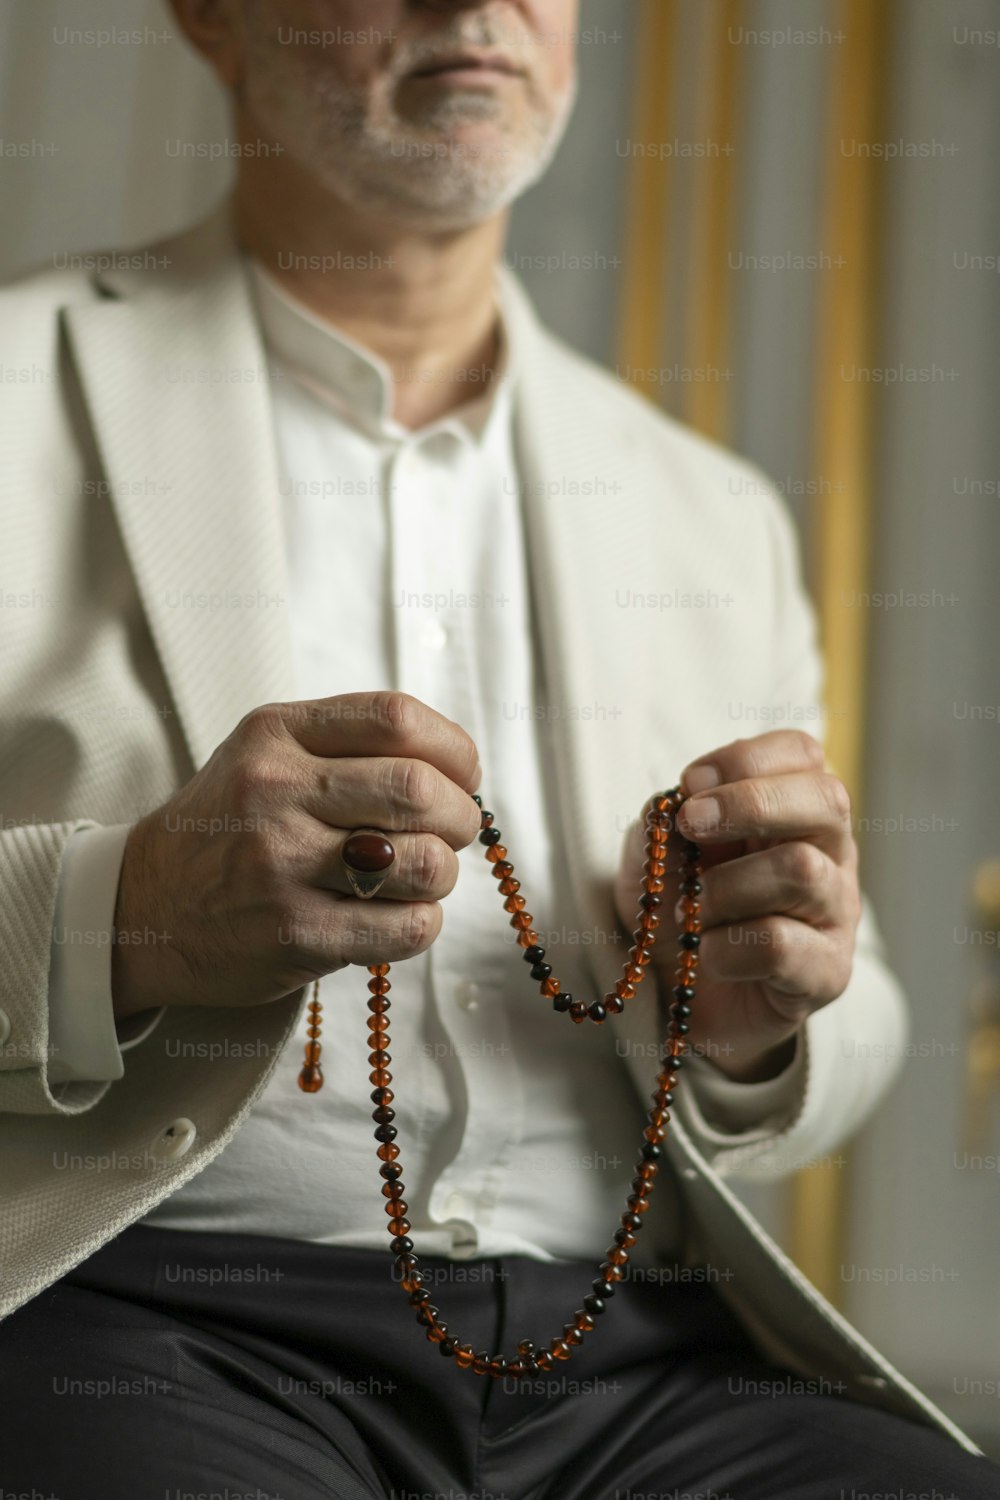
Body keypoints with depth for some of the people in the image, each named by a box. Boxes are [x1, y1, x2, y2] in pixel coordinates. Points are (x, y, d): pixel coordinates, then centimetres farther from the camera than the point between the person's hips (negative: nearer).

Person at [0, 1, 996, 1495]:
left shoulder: (716, 517, 20)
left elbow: (854, 1036, 24)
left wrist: (747, 1029, 0)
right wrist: (128, 924, -19)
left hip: (633, 1357, 5)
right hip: (148, 1327, -4)